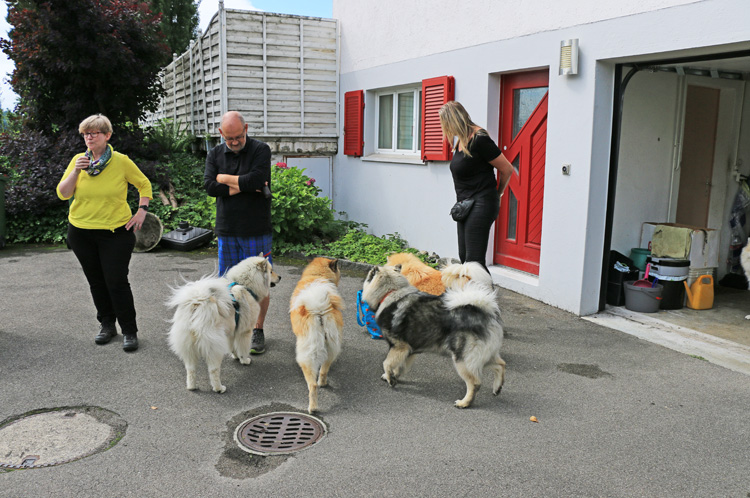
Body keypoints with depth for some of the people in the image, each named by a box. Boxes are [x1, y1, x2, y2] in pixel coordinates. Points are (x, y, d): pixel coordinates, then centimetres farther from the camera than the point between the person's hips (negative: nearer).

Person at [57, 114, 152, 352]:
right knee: (96, 281, 13)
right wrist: (76, 171, -16)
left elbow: (144, 184, 6)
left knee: (117, 282, -5)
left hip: (115, 232, -4)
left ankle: (129, 331, 8)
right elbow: (62, 194, -2)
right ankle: (107, 325, 30)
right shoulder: (78, 159, 1)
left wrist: (142, 210, -4)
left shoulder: (121, 161, -7)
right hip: (81, 232, 4)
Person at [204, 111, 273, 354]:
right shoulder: (215, 154, 7)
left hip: (257, 229, -3)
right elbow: (209, 186, -7)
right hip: (227, 229, 3)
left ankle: (258, 330, 17)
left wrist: (224, 178, -6)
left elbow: (256, 179, -20)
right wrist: (244, 186, -14)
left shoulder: (260, 150, -3)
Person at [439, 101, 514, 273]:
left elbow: (507, 169, -10)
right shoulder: (461, 140, 11)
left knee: (474, 260, -14)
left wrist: (497, 194, 5)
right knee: (464, 257, 12)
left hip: (481, 205, -10)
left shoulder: (479, 139, -15)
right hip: (466, 205, 10)